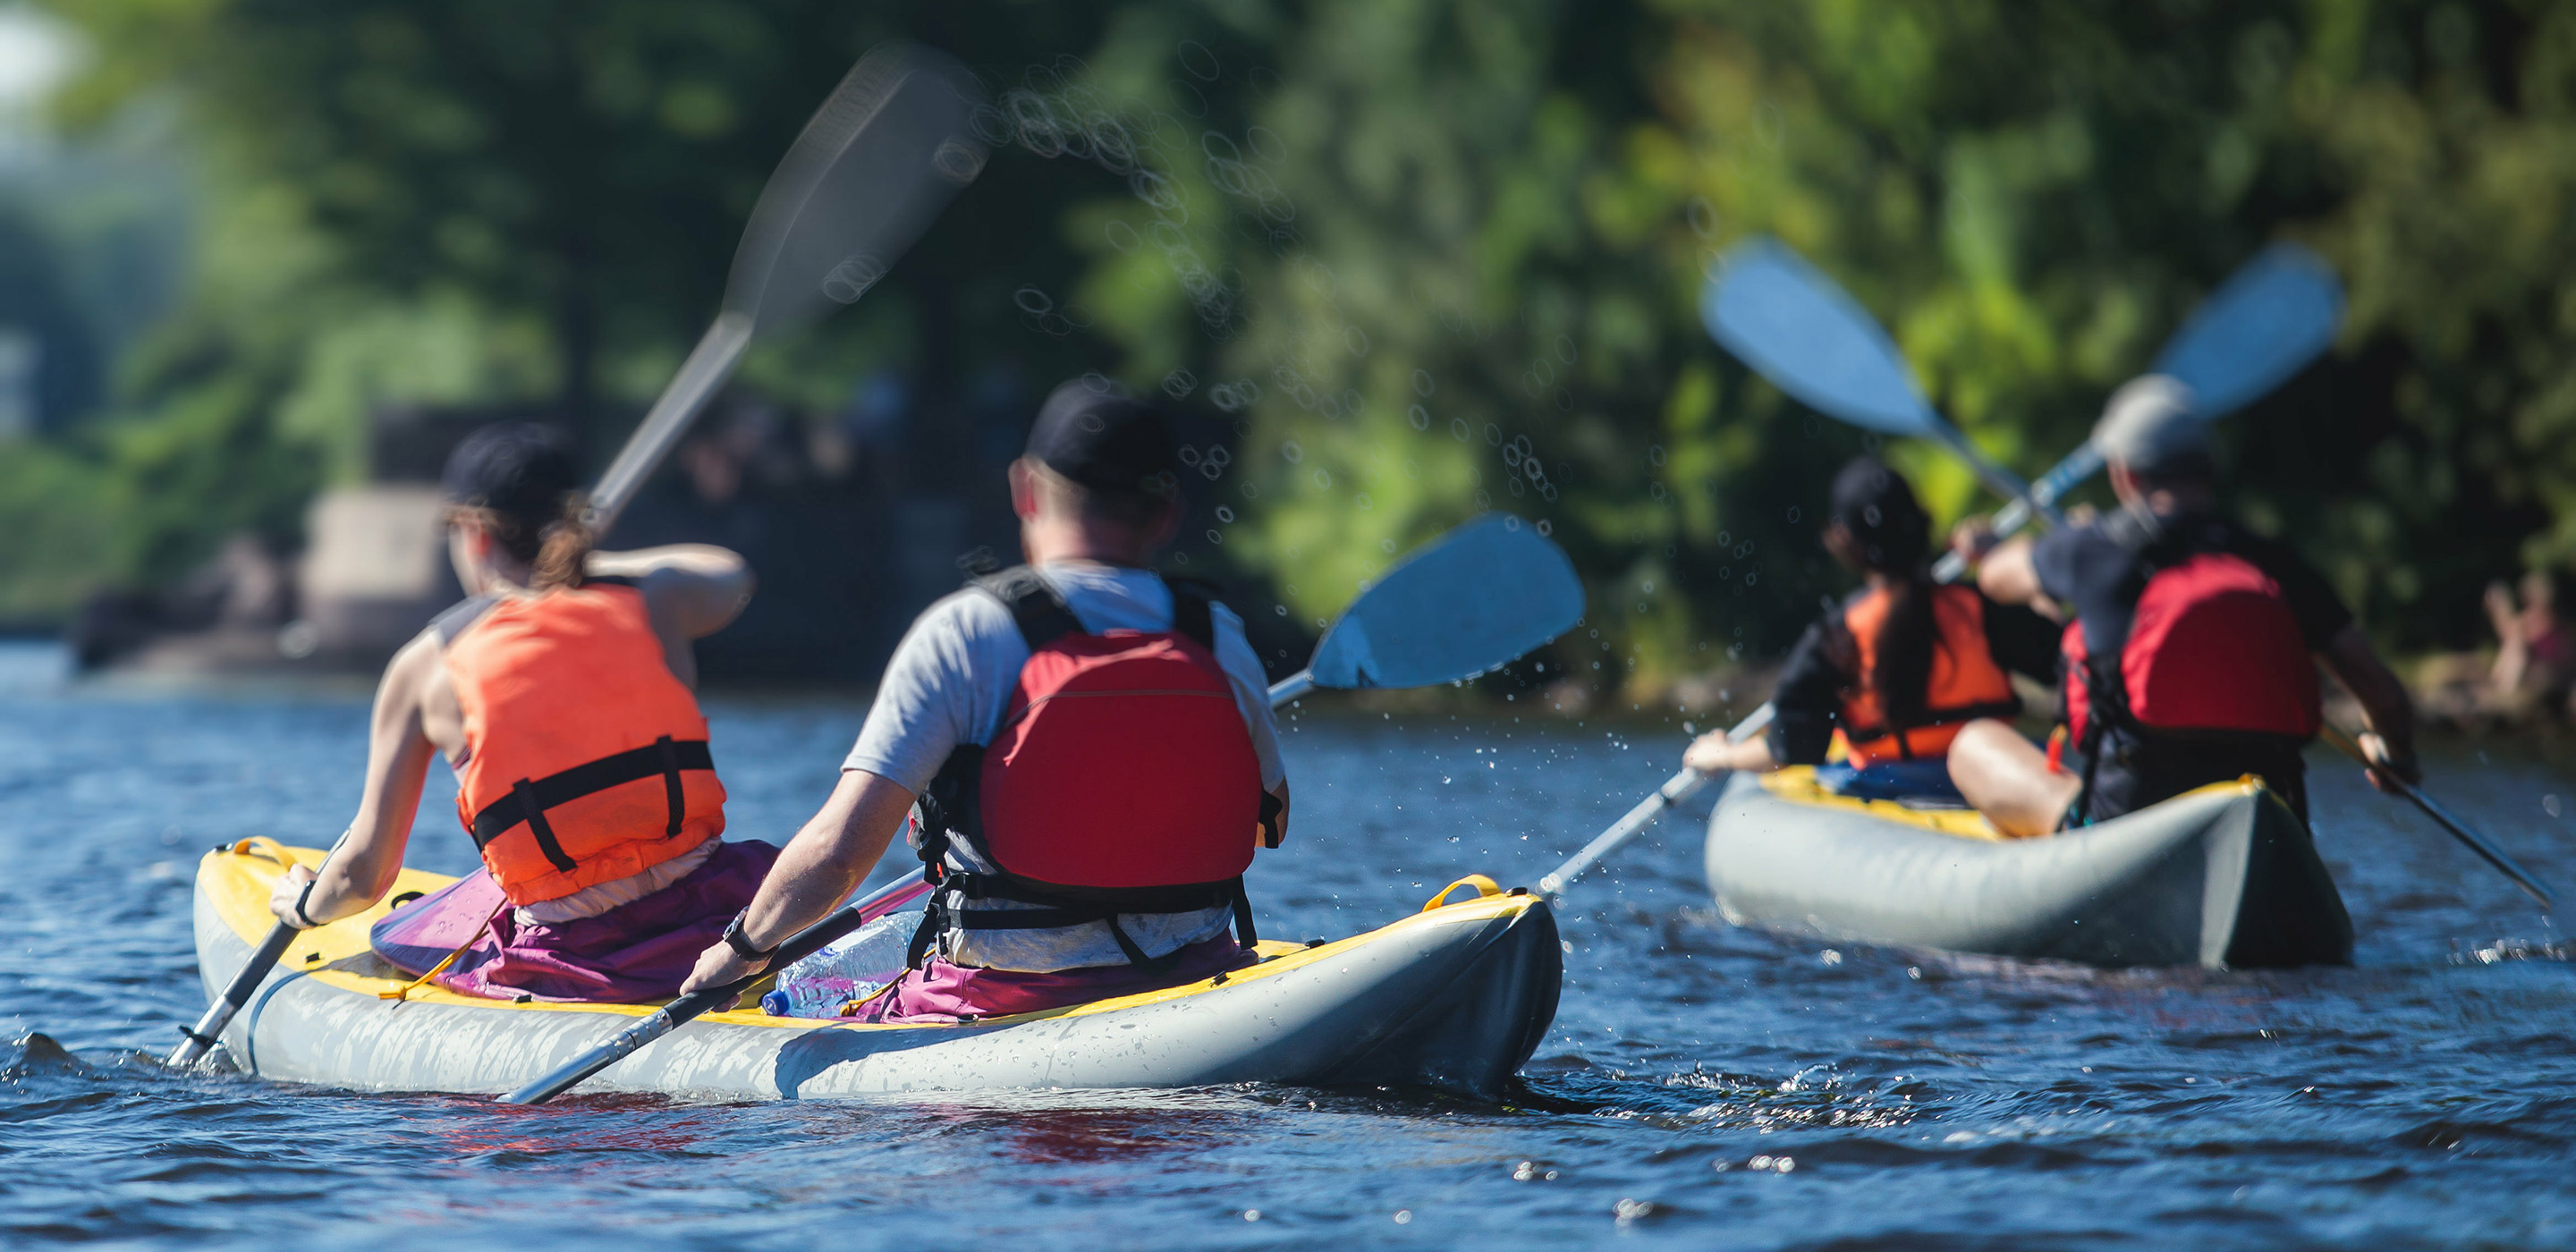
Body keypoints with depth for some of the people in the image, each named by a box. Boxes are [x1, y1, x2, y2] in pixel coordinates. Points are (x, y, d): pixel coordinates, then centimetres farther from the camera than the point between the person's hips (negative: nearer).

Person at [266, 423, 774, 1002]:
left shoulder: (426, 668, 0)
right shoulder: (649, 602, 5)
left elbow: (365, 876, 5)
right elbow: (731, 577, 34)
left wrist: (307, 905, 29)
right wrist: (588, 564, 45)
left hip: (574, 959, -3)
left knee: (391, 939, 27)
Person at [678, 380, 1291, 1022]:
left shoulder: (962, 632, -11)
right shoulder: (1222, 639, 0)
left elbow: (839, 848, -16)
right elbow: (1270, 818, 18)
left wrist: (743, 946, 1)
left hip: (1009, 996, -3)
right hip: (1194, 980, 3)